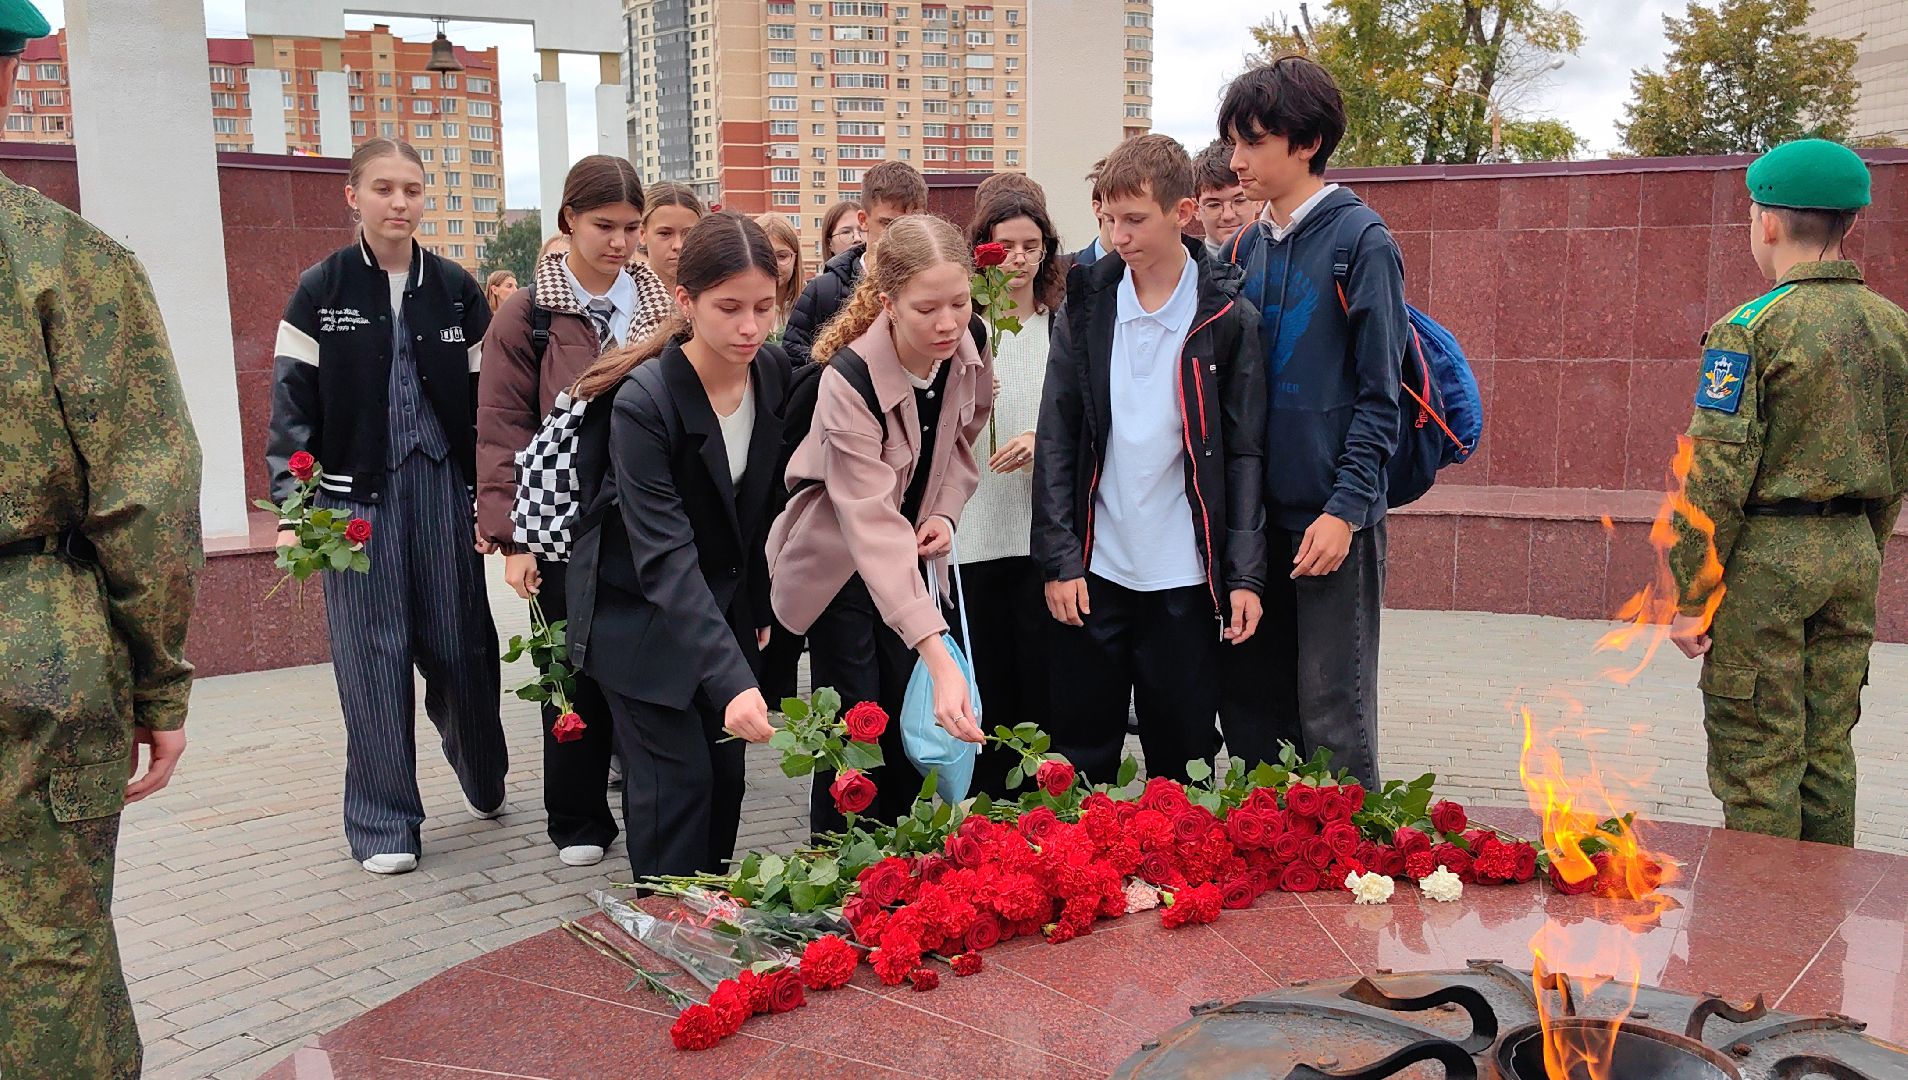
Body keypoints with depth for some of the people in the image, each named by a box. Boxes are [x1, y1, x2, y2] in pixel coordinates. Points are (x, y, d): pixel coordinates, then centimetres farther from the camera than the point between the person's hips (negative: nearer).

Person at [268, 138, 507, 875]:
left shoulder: (457, 290, 7)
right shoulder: (322, 291, 1)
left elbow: (486, 400, 8)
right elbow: (293, 403, -1)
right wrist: (294, 506, -11)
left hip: (443, 485, 2)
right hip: (359, 495, -2)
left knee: (460, 642, 6)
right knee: (375, 653, 0)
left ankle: (482, 775, 31)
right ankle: (383, 823, 11)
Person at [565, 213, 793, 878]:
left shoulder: (774, 373, -8)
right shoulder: (644, 401, -28)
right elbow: (665, 558, -34)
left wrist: (758, 604, 10)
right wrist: (733, 680, -42)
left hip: (723, 603, 6)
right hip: (640, 614, -6)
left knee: (726, 772, 9)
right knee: (678, 779, -7)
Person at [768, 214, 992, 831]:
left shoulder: (969, 354, -14)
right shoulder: (849, 381, -32)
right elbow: (872, 524, -40)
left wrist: (946, 514, -12)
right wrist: (938, 657, -48)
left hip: (909, 560, 5)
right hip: (838, 564, -5)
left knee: (913, 733, 6)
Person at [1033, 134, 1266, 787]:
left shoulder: (1227, 318, -2)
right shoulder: (1086, 306, 2)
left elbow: (1244, 452, -1)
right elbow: (1055, 439, 1)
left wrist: (1245, 574, -6)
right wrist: (1058, 560, -4)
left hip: (1184, 578, -1)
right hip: (1094, 570, 1)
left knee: (1183, 758, 10)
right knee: (1080, 755, 9)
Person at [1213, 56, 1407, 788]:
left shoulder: (1360, 241, -8)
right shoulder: (1249, 249, 10)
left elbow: (1378, 393, -10)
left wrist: (1347, 508, -15)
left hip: (1332, 516, -6)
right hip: (1254, 515, 6)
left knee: (1332, 709, 2)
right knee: (1249, 698, 12)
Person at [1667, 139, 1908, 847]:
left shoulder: (1750, 329, -13)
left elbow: (1716, 477, -16)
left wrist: (1691, 599, -11)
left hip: (1765, 555, -7)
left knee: (1756, 760, 1)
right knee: (1827, 748, 15)